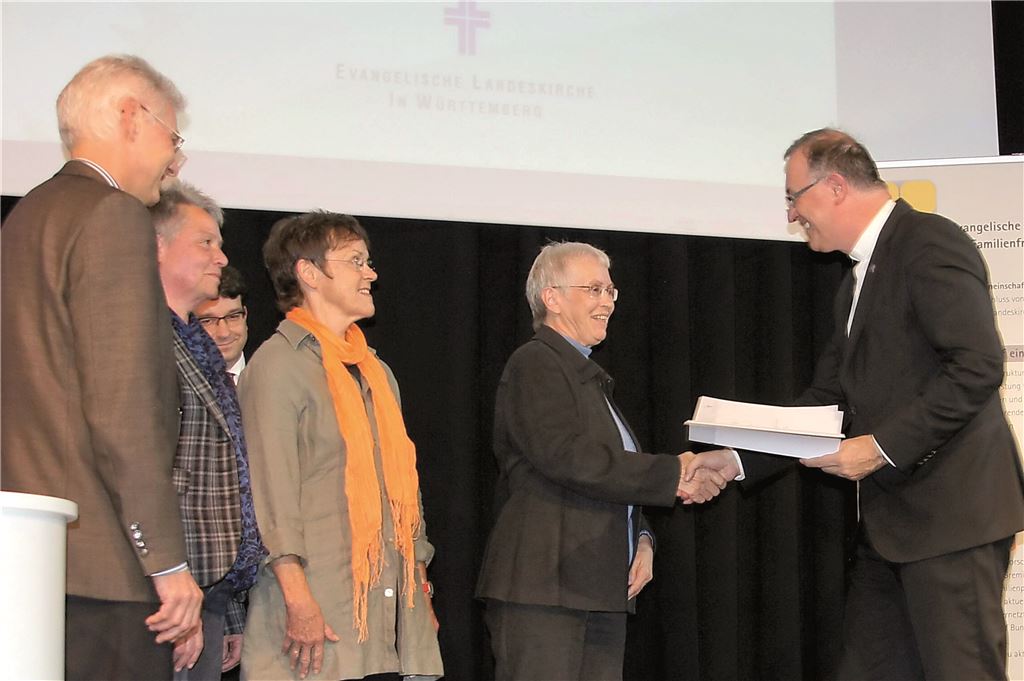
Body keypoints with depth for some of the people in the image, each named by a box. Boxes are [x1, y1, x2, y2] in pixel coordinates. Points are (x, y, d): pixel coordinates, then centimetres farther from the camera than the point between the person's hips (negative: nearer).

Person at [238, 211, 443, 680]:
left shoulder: (376, 372, 21)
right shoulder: (280, 365, -4)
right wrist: (298, 598, -18)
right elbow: (271, 491, -11)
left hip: (393, 604, 7)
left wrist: (420, 584, 15)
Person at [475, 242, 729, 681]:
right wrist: (673, 475, -18)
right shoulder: (534, 365, -6)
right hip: (543, 588, -9)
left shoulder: (589, 377, 24)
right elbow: (566, 456, -20)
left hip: (603, 592, 9)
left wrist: (641, 539, 8)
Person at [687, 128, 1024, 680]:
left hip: (951, 509, -10)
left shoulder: (930, 243, -10)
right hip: (890, 520, 10)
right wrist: (738, 460, 12)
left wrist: (882, 446, -21)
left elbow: (978, 366, -21)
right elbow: (826, 400, 22)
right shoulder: (859, 278, 21)